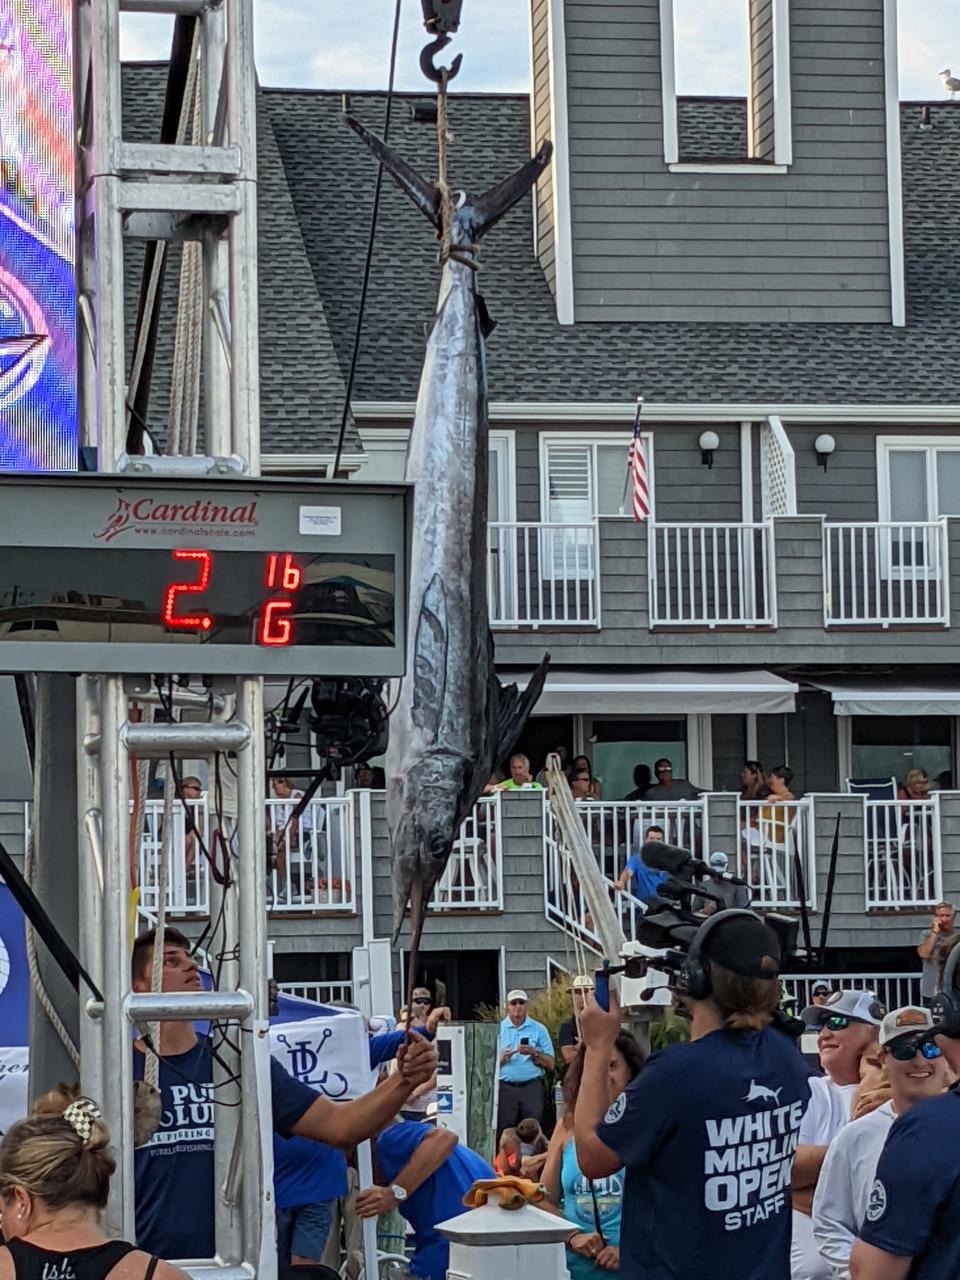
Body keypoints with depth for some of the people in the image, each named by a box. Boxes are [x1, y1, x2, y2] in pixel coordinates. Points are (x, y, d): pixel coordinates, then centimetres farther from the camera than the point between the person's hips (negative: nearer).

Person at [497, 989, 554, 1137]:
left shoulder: (539, 1029, 8)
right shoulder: (498, 1029, 9)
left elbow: (550, 1064, 5)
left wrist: (534, 1053, -11)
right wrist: (502, 1058, -13)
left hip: (531, 1087, 0)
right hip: (505, 1088, 0)